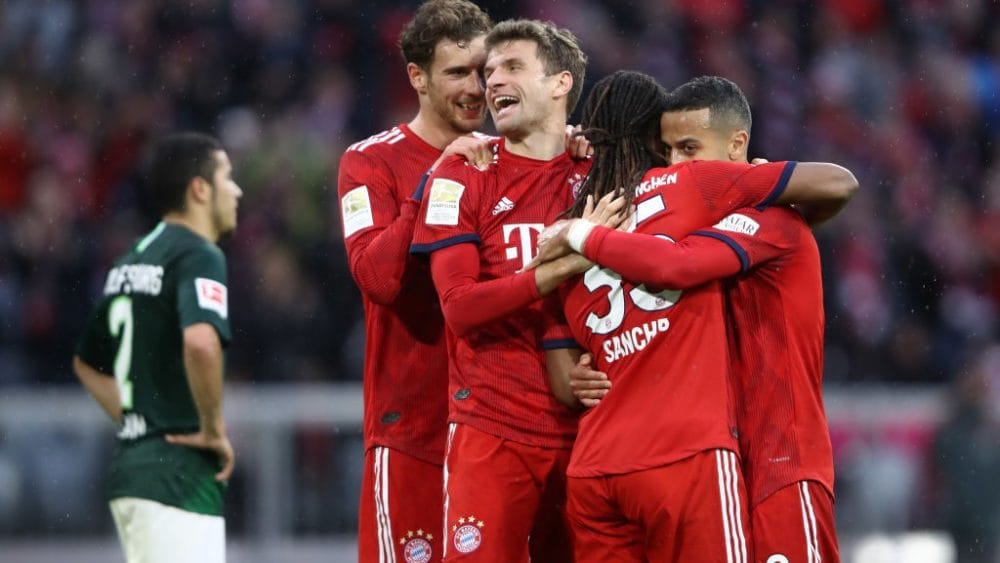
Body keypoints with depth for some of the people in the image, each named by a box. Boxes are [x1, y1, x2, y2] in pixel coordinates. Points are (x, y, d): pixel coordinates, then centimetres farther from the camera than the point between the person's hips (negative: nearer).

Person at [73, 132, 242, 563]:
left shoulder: (131, 261, 17)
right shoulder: (199, 255, -10)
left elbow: (87, 362, 29)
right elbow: (200, 342, -29)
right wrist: (213, 429, -17)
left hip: (129, 464, 9)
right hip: (179, 474, -9)